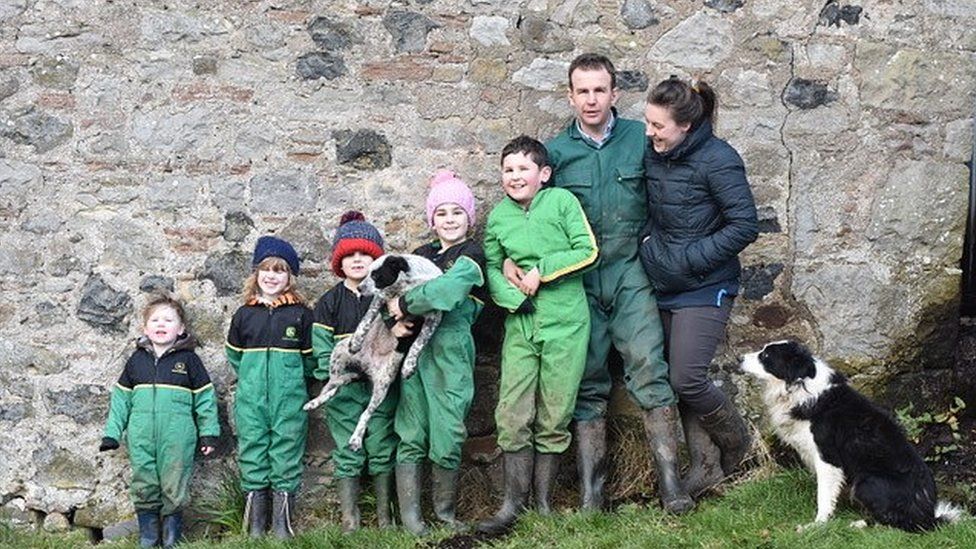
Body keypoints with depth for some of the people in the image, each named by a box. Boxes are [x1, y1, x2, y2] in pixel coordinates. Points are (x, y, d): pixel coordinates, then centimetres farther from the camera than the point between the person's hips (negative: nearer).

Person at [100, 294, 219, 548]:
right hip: (141, 439, 3)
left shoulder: (188, 359, 2)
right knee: (143, 488, 5)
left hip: (177, 439, -2)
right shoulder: (137, 360, 10)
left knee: (174, 488, 1)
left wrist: (209, 433, 3)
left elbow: (205, 397, 5)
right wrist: (112, 433, 10)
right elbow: (121, 398, 14)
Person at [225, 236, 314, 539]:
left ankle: (282, 524, 6)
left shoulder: (300, 313, 0)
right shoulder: (244, 314, 7)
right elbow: (234, 355, 18)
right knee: (252, 454, 4)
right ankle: (255, 525, 10)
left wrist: (291, 378, 7)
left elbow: (310, 357, 6)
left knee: (287, 456, 0)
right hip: (251, 399, 2)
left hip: (289, 399, -2)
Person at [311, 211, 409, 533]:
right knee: (348, 455, 3)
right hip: (343, 389, 0)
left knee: (383, 452, 5)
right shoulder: (329, 303, 5)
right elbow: (322, 349, 2)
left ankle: (385, 519, 15)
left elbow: (402, 334, 3)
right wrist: (335, 373, -11)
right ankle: (349, 523, 8)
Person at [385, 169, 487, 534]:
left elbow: (446, 291, -20)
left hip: (451, 352, -4)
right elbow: (391, 289, 15)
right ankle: (409, 515, 4)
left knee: (446, 436, -3)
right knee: (411, 435, 0)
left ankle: (445, 510, 14)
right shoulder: (421, 254, 18)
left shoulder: (471, 256, -1)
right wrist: (396, 320, -6)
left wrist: (404, 305, -11)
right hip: (415, 349, 4)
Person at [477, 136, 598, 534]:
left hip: (565, 322, -3)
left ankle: (543, 502, 16)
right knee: (511, 416, -3)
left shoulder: (562, 201, -3)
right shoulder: (499, 216, 7)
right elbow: (492, 267, 11)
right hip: (520, 322, 3)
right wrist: (513, 296, -7)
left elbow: (587, 251, -6)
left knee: (554, 418, 4)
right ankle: (513, 504, 6)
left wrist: (542, 270, -12)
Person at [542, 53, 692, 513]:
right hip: (577, 280, 1)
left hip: (630, 273, -1)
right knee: (587, 384, 4)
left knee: (649, 369, -12)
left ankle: (669, 480, -9)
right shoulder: (555, 151, 6)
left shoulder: (640, 138, 3)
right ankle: (591, 493, 7)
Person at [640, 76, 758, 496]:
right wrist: (648, 244, 1)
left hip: (705, 289, -7)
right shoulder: (654, 157, 5)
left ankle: (735, 441, 17)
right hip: (665, 288, 7)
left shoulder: (717, 160, -15)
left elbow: (745, 226, -16)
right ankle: (705, 463, 22)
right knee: (679, 380, 10)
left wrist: (689, 258, -17)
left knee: (687, 379, -9)